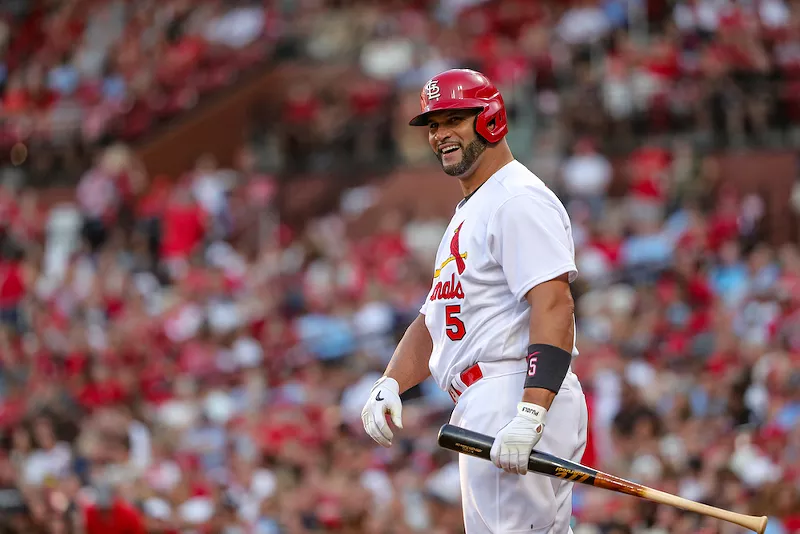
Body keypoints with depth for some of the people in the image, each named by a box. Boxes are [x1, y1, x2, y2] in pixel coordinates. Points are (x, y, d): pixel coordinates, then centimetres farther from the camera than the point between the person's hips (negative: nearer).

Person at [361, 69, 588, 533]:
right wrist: (390, 385, 6)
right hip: (482, 410, 11)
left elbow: (554, 307, -20)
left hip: (518, 401, -11)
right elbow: (433, 321, 25)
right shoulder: (467, 214, 26)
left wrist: (529, 416, -30)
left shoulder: (520, 199, -8)